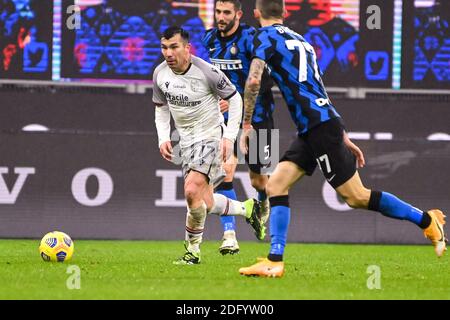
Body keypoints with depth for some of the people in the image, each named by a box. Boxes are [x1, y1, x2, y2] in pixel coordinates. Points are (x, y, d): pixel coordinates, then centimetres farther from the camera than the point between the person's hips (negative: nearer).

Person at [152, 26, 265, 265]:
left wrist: (229, 137, -13)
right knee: (206, 204, 6)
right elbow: (161, 108, 14)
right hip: (187, 141, 6)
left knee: (192, 191, -25)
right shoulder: (160, 74, -4)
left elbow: (235, 99, -8)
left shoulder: (206, 72, -20)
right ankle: (247, 208, 35)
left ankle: (192, 251, -8)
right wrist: (163, 138, 0)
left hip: (211, 136, -6)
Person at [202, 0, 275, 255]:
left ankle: (264, 203, 48)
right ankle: (229, 236, -16)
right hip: (227, 118, 4)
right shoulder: (210, 39, 2)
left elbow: (267, 80, -23)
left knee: (258, 179, 10)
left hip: (256, 116, -4)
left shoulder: (250, 38, -17)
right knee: (224, 170, -16)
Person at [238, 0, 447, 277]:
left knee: (356, 197, -5)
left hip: (320, 127, -9)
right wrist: (343, 137, 22)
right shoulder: (299, 39, 21)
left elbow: (254, 80, -18)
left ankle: (427, 220, 5)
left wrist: (247, 124, -5)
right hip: (311, 130, 9)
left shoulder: (266, 36, -4)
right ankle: (274, 262, -4)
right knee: (276, 185, 3)